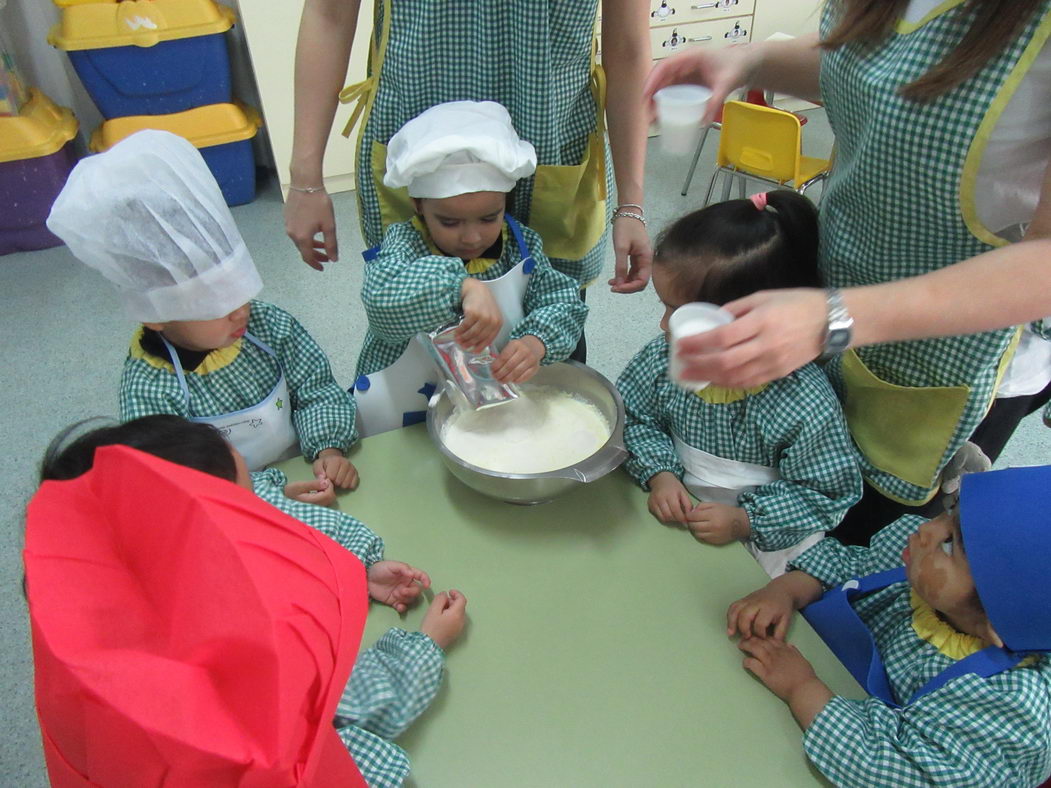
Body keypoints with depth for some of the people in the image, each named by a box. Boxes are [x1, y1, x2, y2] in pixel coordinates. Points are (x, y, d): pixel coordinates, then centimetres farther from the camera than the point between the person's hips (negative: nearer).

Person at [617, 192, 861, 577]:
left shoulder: (806, 406, -25)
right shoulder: (666, 357, -12)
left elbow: (829, 492, -13)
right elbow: (634, 418, 3)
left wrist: (745, 521, -23)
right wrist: (659, 474, -15)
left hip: (759, 541, -4)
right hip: (675, 506, 4)